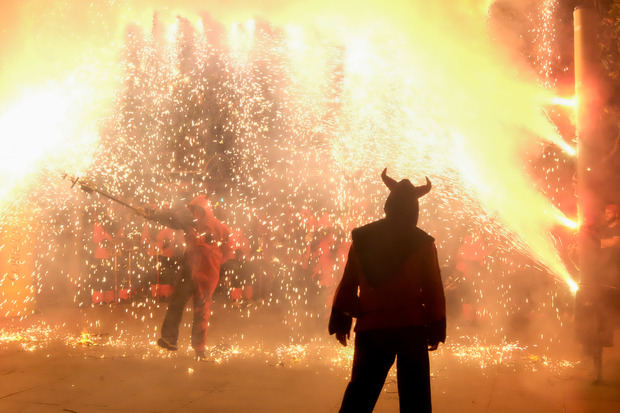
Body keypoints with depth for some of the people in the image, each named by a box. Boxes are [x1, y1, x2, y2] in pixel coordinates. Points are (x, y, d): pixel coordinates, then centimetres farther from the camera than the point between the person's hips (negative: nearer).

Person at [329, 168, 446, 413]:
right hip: (411, 328, -2)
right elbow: (433, 290, -1)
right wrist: (436, 328, 6)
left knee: (360, 391, 11)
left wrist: (340, 319, 13)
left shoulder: (361, 238, 5)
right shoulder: (422, 242, -1)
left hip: (369, 328, 2)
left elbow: (348, 283, 7)